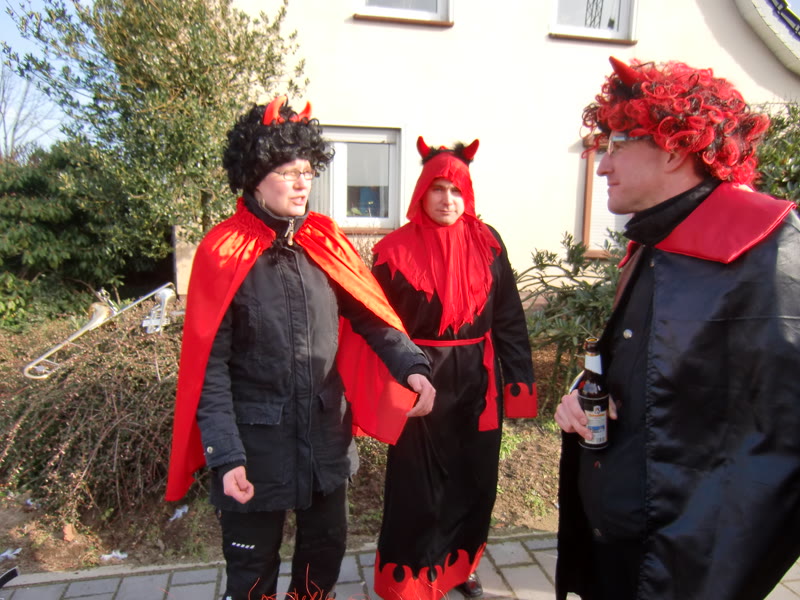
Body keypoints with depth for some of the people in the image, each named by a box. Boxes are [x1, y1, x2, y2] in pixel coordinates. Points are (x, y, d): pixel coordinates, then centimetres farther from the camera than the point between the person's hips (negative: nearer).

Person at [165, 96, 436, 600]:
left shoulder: (325, 242, -1)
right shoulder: (224, 252, -13)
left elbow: (369, 314, -1)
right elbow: (210, 366, -13)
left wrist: (411, 365, -17)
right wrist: (225, 457, -18)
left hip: (326, 434, 4)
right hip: (257, 441, -4)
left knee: (326, 548, 23)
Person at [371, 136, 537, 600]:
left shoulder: (487, 243, 1)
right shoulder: (397, 249, -6)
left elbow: (508, 316, 4)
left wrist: (517, 379, 1)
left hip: (477, 380, 3)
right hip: (420, 382, -3)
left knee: (474, 477, 16)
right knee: (419, 483, 8)